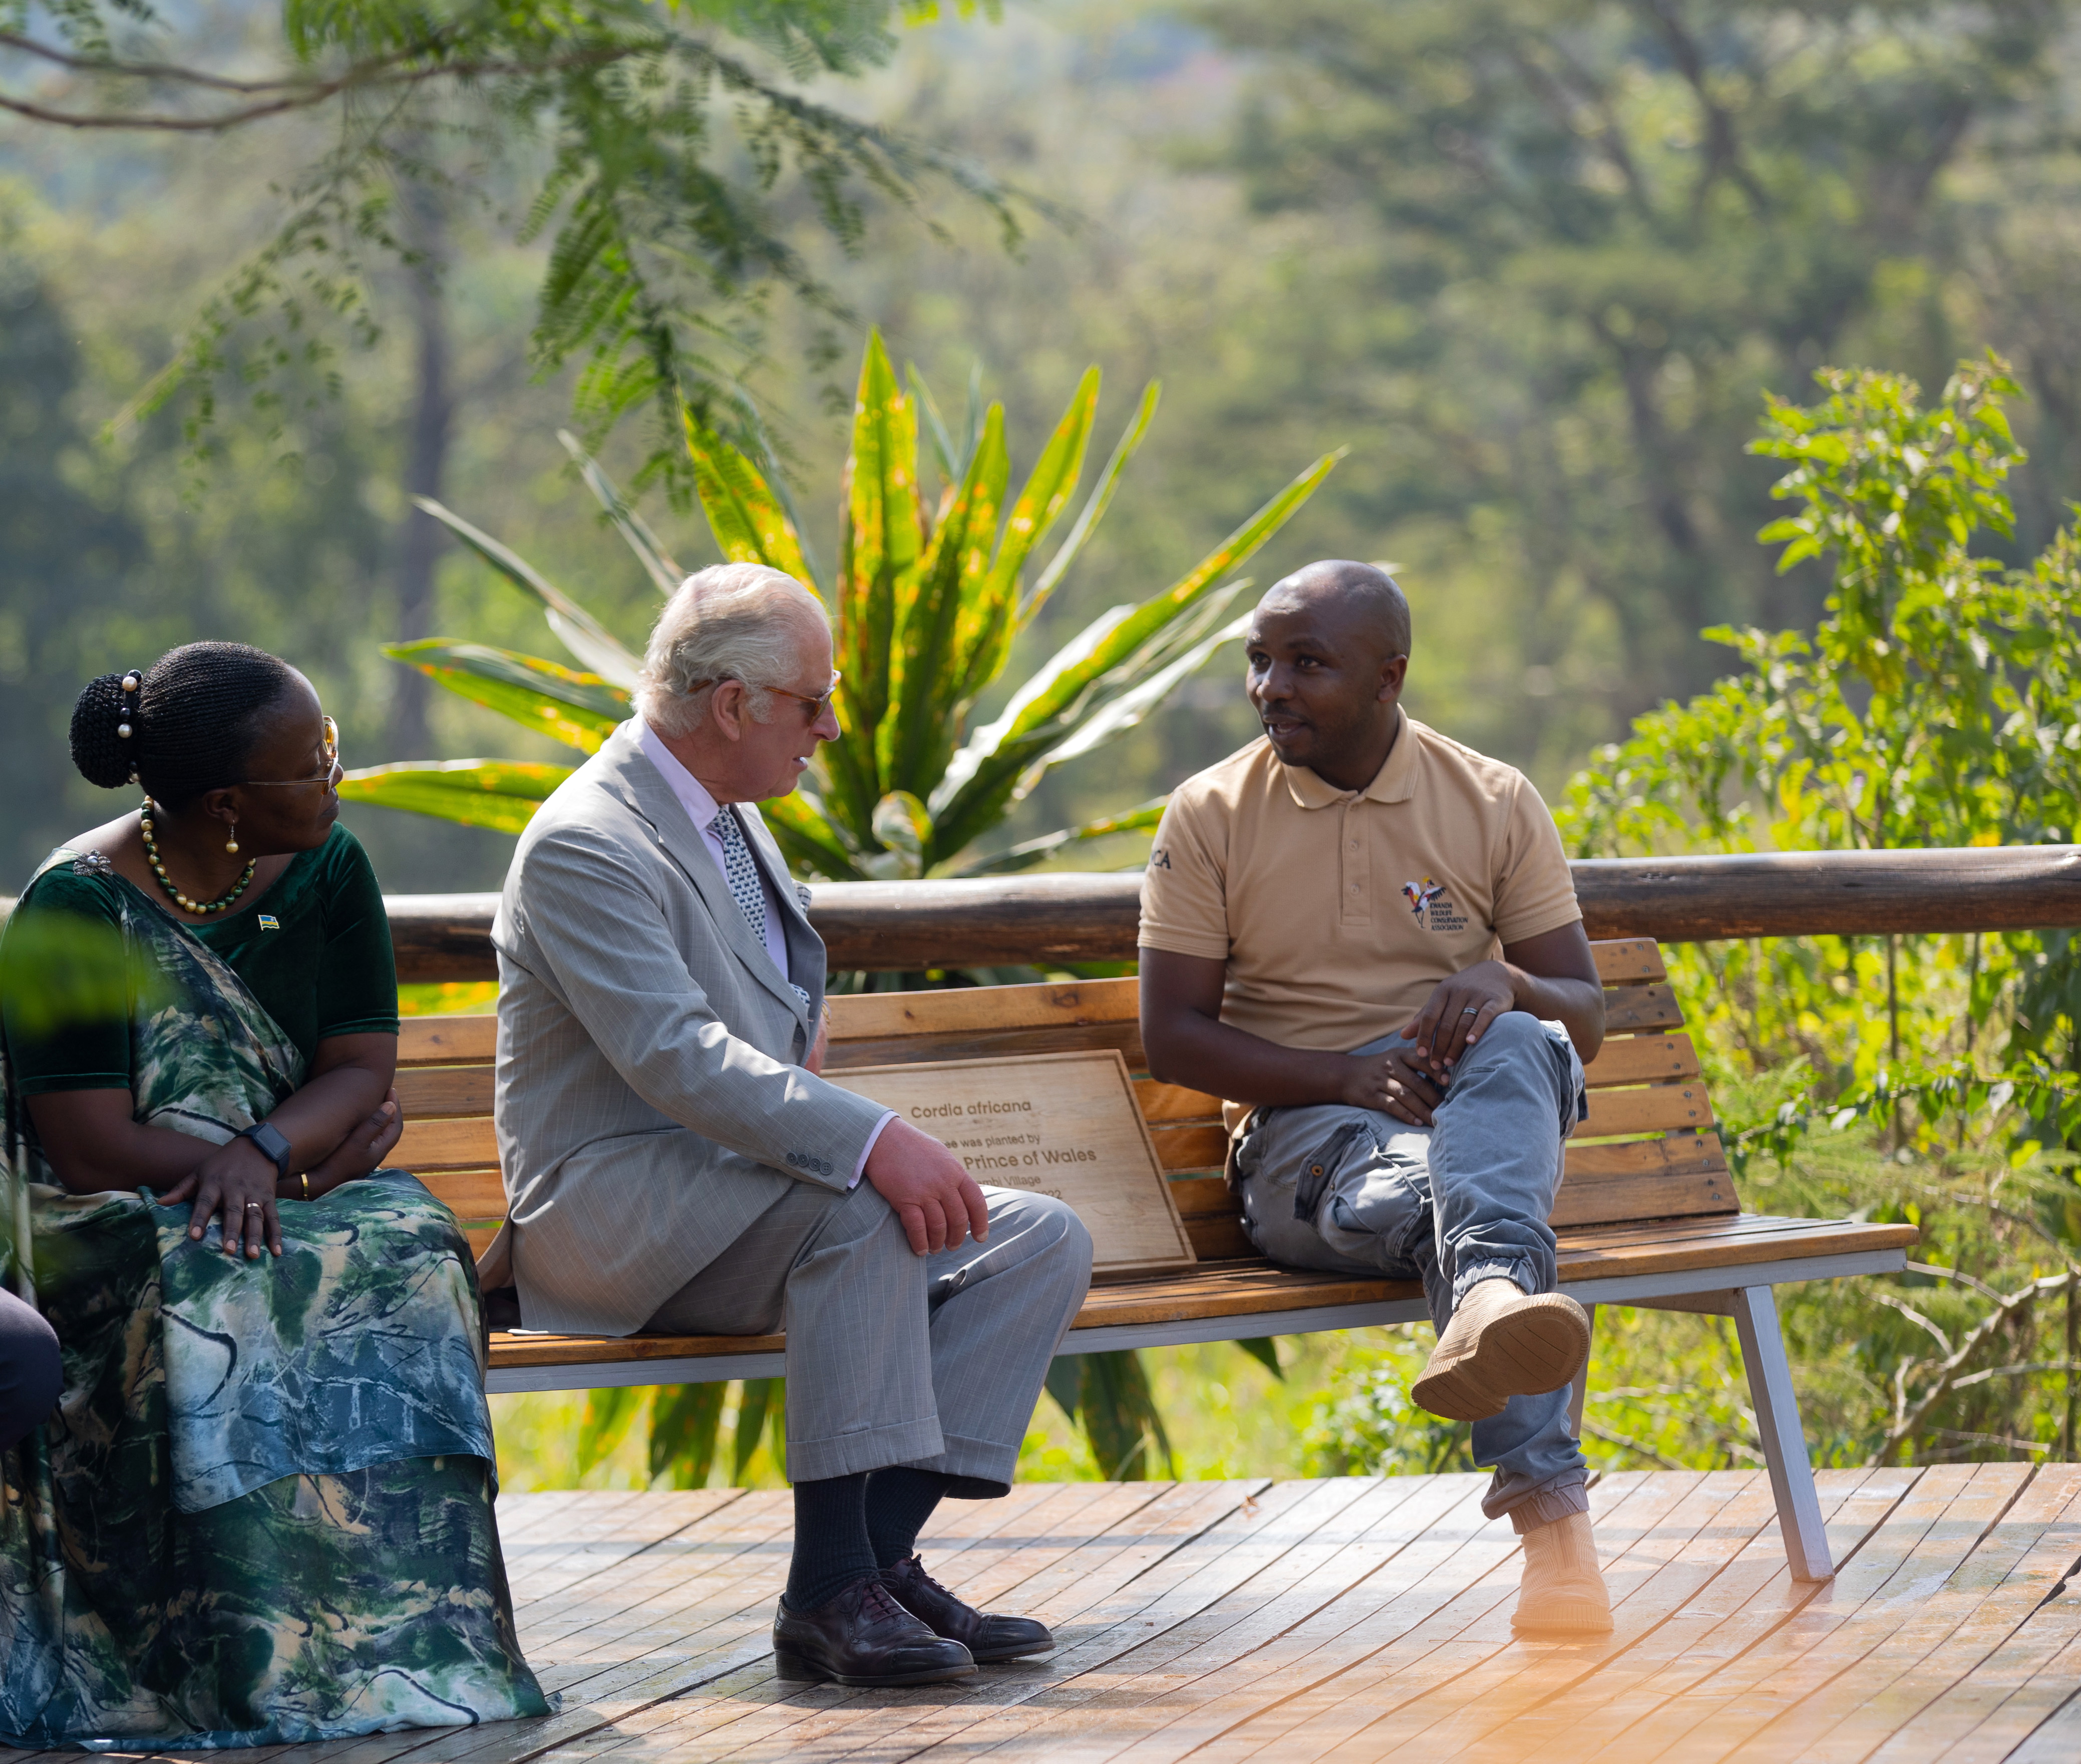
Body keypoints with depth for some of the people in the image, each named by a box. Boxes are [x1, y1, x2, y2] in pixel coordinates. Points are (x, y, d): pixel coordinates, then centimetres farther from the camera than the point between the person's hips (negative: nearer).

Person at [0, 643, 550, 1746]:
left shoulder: (327, 873, 4)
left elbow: (363, 1070, -2)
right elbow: (90, 1148, -18)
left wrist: (261, 1155, -24)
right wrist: (313, 1156, -18)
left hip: (304, 1191, 4)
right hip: (118, 1225, -4)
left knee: (409, 1251, -29)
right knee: (207, 1292, -38)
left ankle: (410, 1634, -30)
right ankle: (250, 1660, -35)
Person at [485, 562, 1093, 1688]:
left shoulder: (727, 823, 16)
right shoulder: (583, 845, -15)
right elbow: (677, 1057, -28)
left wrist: (790, 1065, 9)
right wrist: (874, 1141, -37)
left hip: (739, 1192, 9)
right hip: (612, 1206, -9)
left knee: (1043, 1241, -8)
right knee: (863, 1206, -35)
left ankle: (880, 1551, -18)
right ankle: (829, 1587, -33)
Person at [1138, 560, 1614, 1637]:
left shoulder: (1495, 806, 9)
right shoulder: (1210, 817, 7)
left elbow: (1586, 1020, 8)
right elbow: (1171, 1035, 1)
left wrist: (1506, 985, -19)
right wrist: (1343, 1076, -16)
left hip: (1484, 1117, 1)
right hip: (1303, 1132, -1)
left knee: (1517, 1047, -37)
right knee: (1434, 1190, -39)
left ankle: (1488, 1298, -69)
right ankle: (1549, 1505, -65)